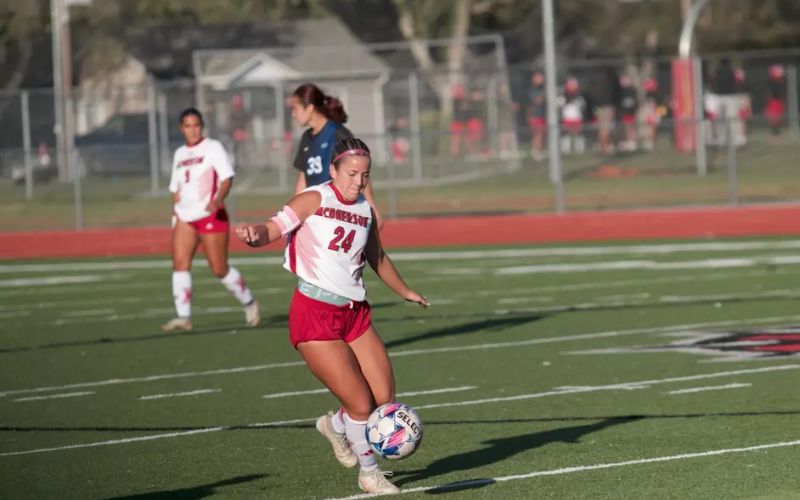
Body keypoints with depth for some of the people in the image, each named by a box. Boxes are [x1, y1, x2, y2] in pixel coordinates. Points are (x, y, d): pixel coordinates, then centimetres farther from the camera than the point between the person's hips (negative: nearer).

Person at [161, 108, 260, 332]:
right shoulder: (180, 154, 15)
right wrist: (175, 214, 13)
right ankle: (183, 317, -13)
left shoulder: (212, 147, -3)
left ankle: (249, 303, 20)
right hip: (185, 218, 5)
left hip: (211, 215, -5)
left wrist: (218, 199, -30)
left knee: (219, 269, -3)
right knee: (180, 263, -11)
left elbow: (227, 177, -13)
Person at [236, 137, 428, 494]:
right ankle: (369, 473, 16)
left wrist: (405, 292, 42)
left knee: (386, 401, 0)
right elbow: (276, 227, -21)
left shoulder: (365, 211, 11)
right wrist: (256, 234, -45)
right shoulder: (316, 199, -7)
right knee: (361, 405, -8)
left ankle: (336, 425, 32)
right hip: (314, 315, -6)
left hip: (354, 313, 6)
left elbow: (377, 259, 29)